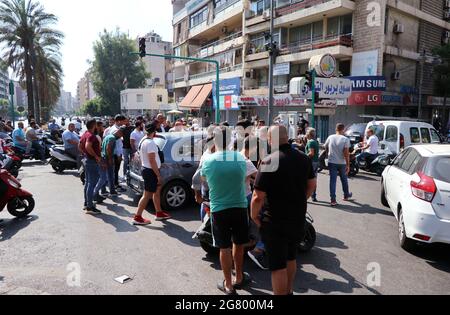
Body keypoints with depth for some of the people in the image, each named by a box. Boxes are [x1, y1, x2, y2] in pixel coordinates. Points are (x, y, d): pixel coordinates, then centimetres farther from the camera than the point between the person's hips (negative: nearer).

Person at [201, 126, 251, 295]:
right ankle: (239, 278, 37)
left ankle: (228, 285, 22)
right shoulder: (240, 158, -7)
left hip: (219, 209, -2)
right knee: (238, 244, 20)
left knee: (225, 248, 10)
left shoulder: (207, 161, -11)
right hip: (240, 207, 2)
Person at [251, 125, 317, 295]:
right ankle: (289, 291, 44)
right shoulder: (304, 158, 0)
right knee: (291, 258, 25)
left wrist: (254, 216, -7)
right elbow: (312, 185, 12)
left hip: (275, 221, -7)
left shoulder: (269, 161, -21)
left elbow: (258, 196, -23)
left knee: (278, 265, 5)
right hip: (298, 218, 7)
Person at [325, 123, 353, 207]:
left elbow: (326, 148, 12)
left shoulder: (330, 137, -2)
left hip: (332, 162, 1)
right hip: (342, 163, -1)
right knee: (344, 180, 18)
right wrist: (348, 165, -12)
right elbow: (346, 153, -16)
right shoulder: (345, 139, -11)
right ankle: (346, 195, 37)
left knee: (332, 180, 2)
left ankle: (333, 200, -2)